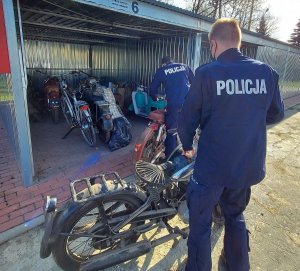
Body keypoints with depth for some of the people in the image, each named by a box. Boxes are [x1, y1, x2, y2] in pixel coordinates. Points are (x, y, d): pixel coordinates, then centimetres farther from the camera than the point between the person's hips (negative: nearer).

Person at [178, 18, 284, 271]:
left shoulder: (206, 73, -14)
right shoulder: (267, 72, -1)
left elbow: (187, 118, -9)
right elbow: (276, 114, 10)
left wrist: (187, 145, 10)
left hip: (212, 166, -5)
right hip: (249, 165, 6)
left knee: (201, 224, 14)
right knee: (236, 216, 28)